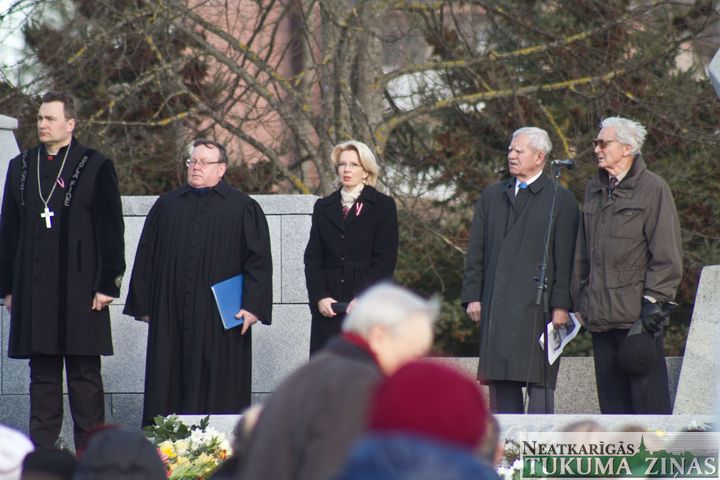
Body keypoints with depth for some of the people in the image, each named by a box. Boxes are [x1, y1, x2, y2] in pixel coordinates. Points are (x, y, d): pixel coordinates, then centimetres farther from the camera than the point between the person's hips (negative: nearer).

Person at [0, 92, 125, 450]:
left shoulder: (95, 167, 0)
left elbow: (111, 230, -2)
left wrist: (107, 284, -7)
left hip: (80, 290, -4)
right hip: (33, 292, 4)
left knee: (84, 373, -1)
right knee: (42, 376, 7)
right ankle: (41, 451, 9)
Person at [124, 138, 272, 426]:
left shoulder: (243, 208, 5)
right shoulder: (167, 205, 13)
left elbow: (259, 261, 0)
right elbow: (146, 257, 13)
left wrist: (252, 305, -10)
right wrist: (143, 304, 7)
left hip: (220, 318, -3)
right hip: (171, 314, 3)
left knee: (218, 392, -3)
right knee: (169, 386, 1)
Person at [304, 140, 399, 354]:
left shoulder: (382, 206, 3)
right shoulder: (324, 207, 15)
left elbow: (385, 260, -3)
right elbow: (312, 258, 10)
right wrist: (320, 297, -5)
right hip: (328, 308, 3)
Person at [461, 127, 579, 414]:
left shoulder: (561, 200, 3)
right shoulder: (491, 196, 17)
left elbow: (565, 258, -2)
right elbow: (476, 251, 16)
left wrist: (561, 304, -9)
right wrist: (472, 295, 7)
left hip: (537, 305, -5)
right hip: (496, 306, 5)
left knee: (539, 380, -8)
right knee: (500, 382, 4)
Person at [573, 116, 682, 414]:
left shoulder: (653, 189, -3)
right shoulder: (594, 191, 18)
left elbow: (666, 253, -6)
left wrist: (655, 300, -12)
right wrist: (580, 299, 16)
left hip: (637, 311, -6)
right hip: (600, 312, 6)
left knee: (648, 397, -7)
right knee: (612, 398, 7)